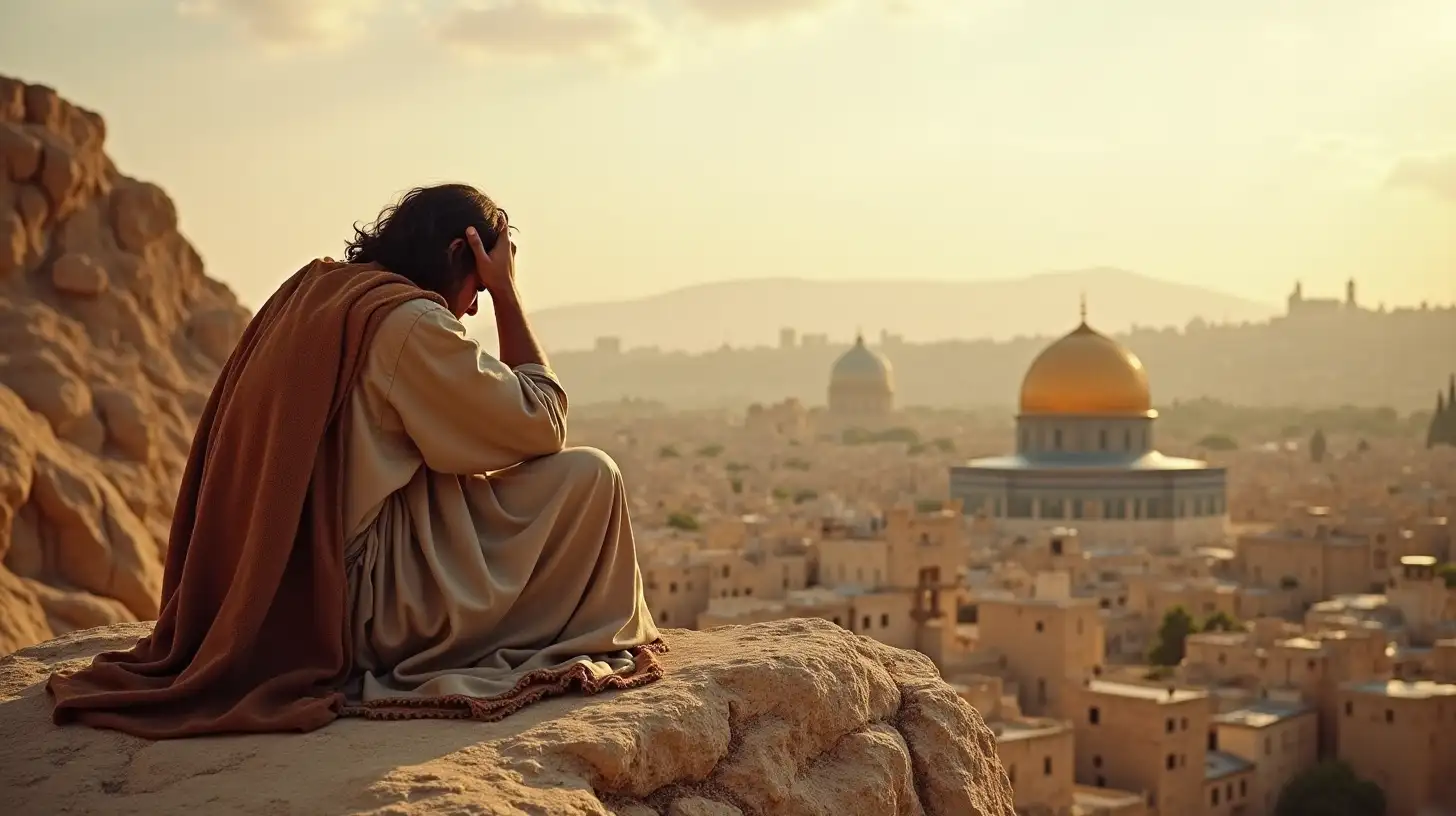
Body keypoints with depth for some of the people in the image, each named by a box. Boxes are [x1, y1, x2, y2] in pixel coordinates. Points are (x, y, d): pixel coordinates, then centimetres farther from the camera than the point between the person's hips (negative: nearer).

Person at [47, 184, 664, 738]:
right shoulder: (410, 322, -15)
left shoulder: (313, 291, 10)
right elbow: (543, 423, -8)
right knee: (589, 475, -3)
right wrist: (508, 294, -2)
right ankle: (601, 644, 15)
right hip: (359, 610, -9)